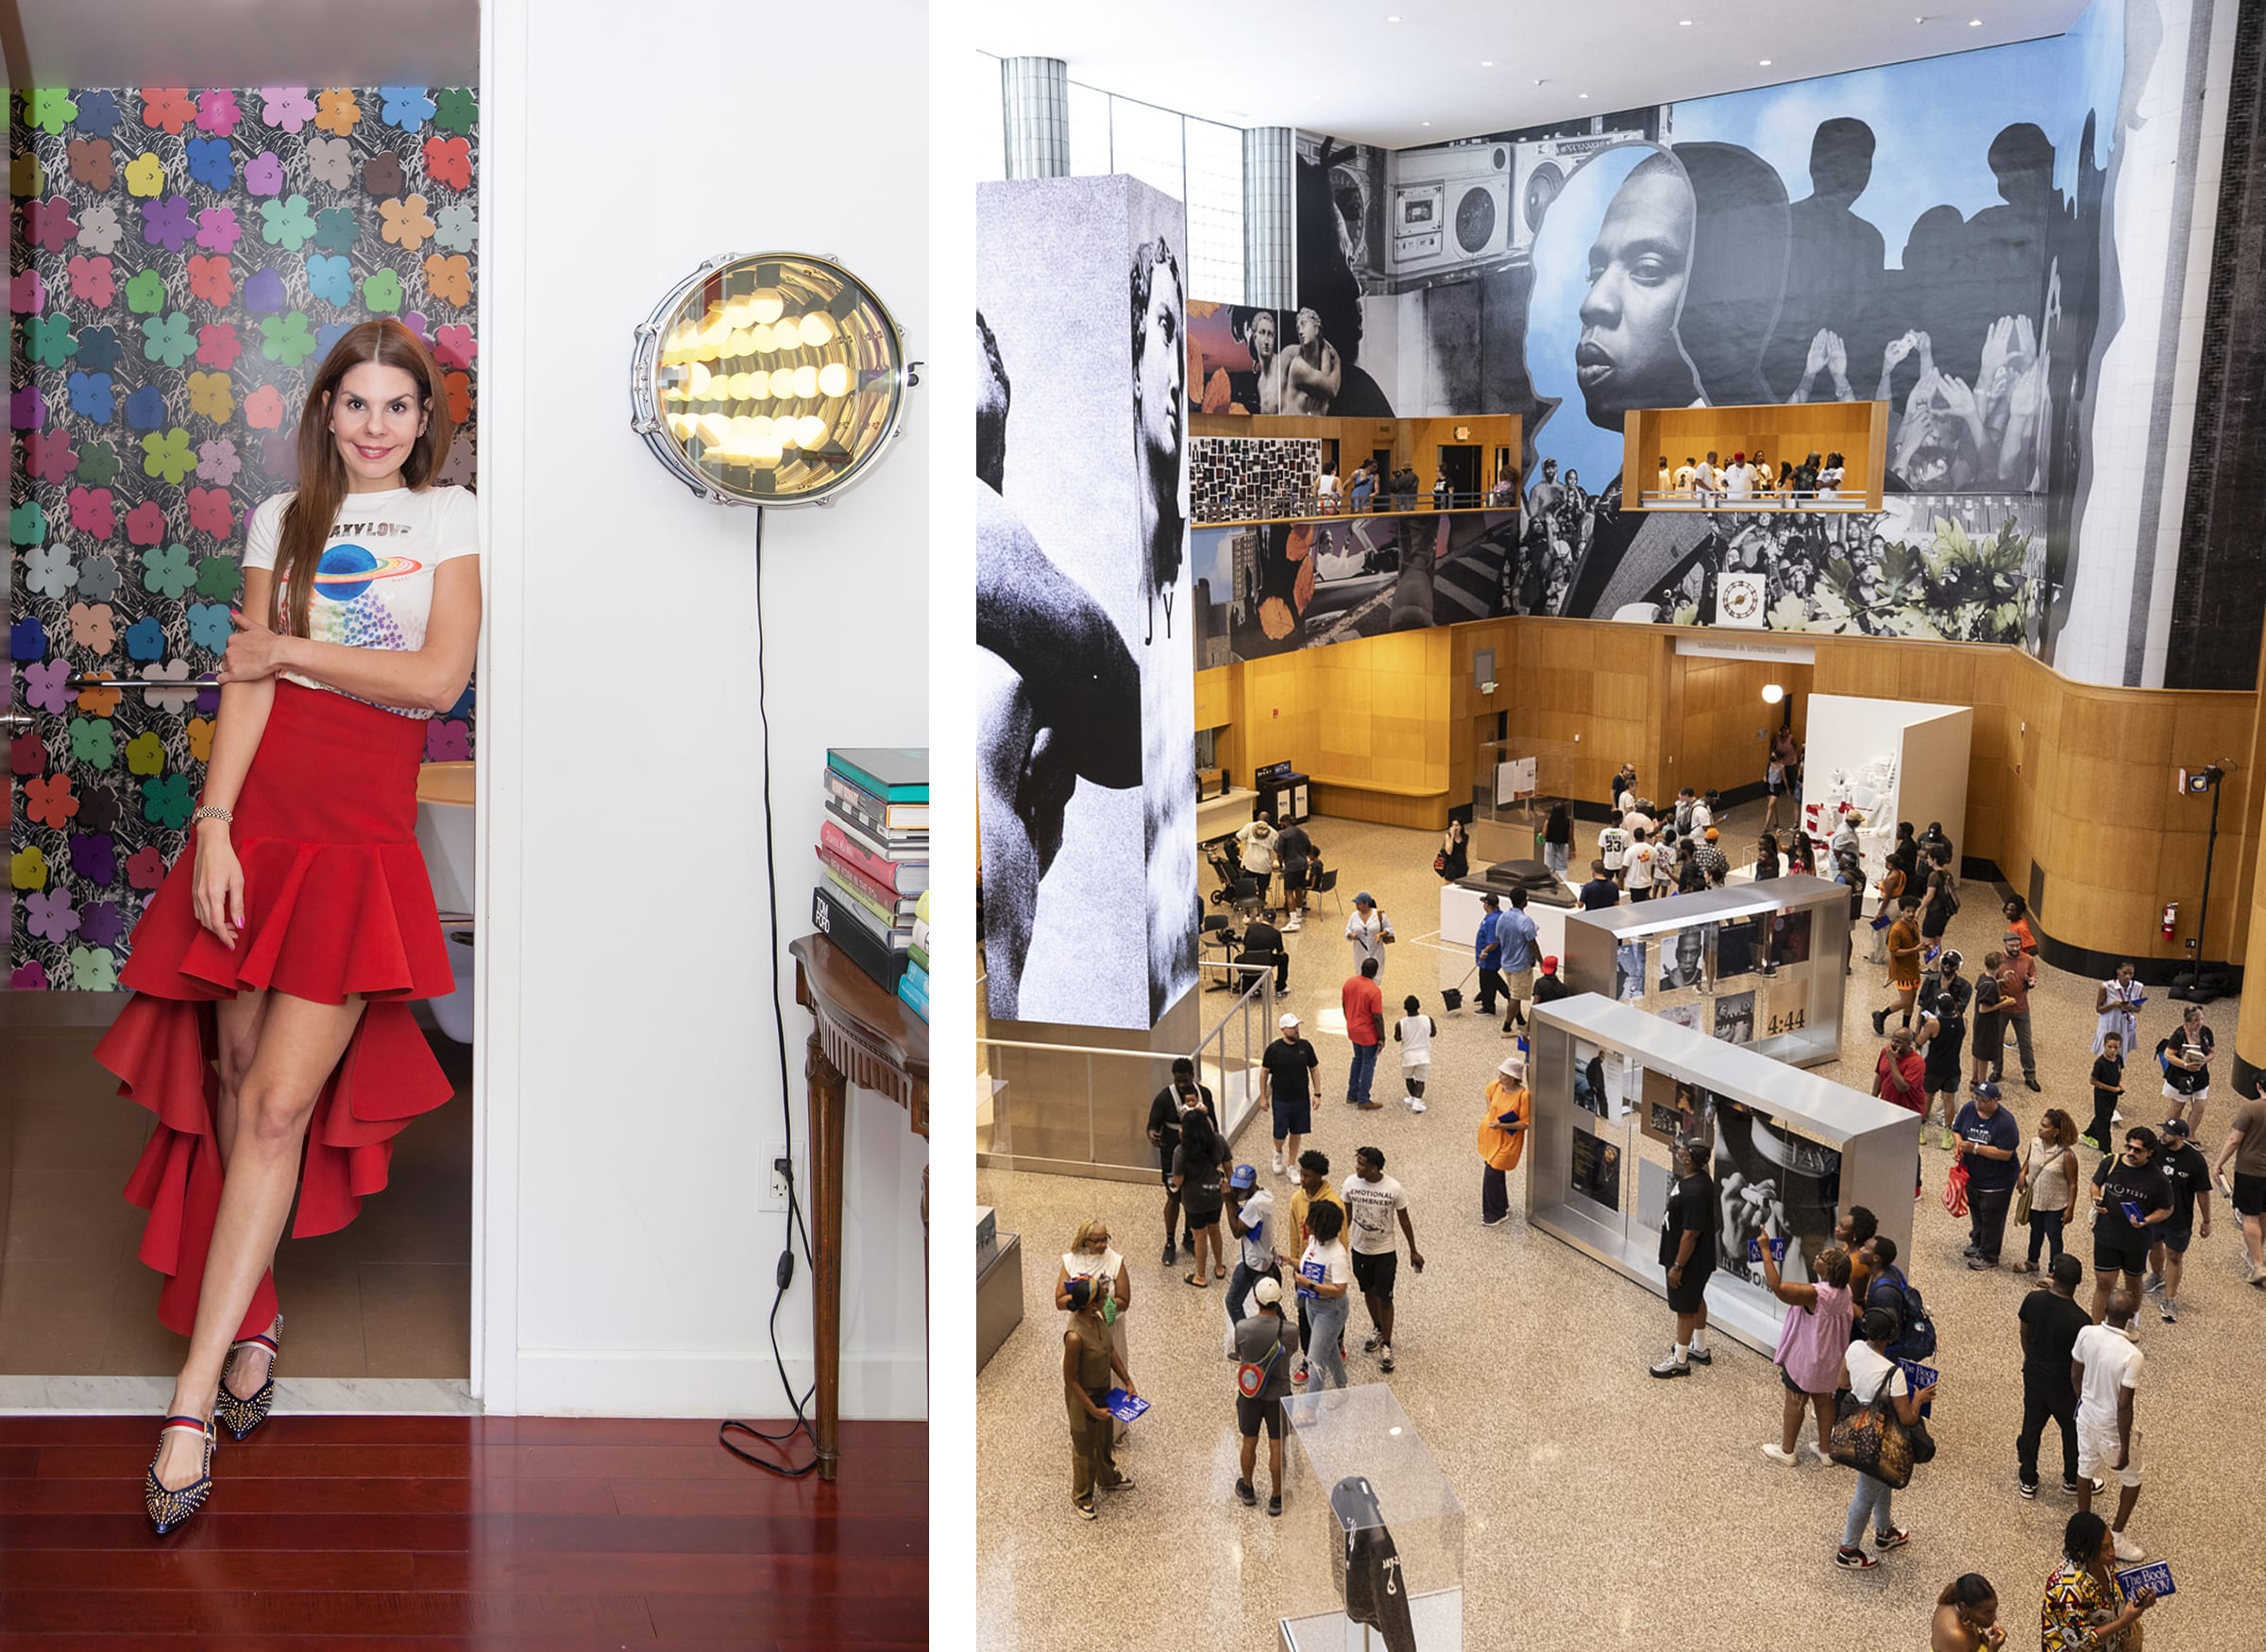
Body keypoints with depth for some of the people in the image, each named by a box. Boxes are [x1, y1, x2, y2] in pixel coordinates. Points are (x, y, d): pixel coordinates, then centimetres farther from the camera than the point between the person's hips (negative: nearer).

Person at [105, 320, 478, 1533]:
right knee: (235, 1079, 1)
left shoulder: (449, 518, 9)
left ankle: (194, 1399, -9)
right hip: (261, 805, 3)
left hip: (365, 822, -3)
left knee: (278, 1102, -11)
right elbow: (248, 683, 5)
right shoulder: (282, 518, 15)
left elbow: (439, 675, -3)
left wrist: (288, 650, 1)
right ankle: (253, 1322, 18)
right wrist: (214, 825, -6)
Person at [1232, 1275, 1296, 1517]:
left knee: (1249, 1443, 23)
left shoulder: (1242, 1328, -23)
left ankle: (1248, 1489, 42)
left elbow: (1240, 1355, -5)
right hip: (1279, 1395, -1)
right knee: (1276, 1447, 16)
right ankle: (1276, 1498, 30)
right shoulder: (1290, 1332, -24)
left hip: (1250, 1394, 1)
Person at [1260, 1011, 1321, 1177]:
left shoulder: (1305, 1046, -4)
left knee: (1296, 1133, 11)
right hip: (1280, 1100, -2)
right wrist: (1263, 1096, -1)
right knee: (1280, 1135, 2)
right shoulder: (1273, 1049, -11)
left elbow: (1314, 1070, 5)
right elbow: (1264, 1072, -2)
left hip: (1301, 1099, 2)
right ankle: (1278, 1152, 36)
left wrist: (1317, 1093, 1)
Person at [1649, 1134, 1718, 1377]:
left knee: (1685, 1308, 7)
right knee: (1696, 1300, 25)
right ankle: (1700, 1349, 43)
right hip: (1698, 1259, 10)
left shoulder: (1695, 1191, -34)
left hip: (1690, 1261, -10)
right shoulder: (1695, 1177, -3)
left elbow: (1690, 1234, -28)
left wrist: (1677, 1266, -21)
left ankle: (1680, 1361, 22)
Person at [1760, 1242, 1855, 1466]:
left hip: (1806, 1360, -7)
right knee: (1824, 1400, 22)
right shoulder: (1844, 1291, -8)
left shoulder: (1815, 1294, -33)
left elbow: (1776, 1286, -37)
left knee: (1794, 1402, 11)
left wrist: (1765, 1250, -35)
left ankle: (1786, 1451, 26)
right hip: (1830, 1358, 7)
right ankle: (1825, 1449, 34)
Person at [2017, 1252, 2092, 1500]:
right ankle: (2072, 1480, 41)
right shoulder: (2080, 1321, -30)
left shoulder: (2033, 1300, -17)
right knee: (2074, 1430, 22)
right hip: (2063, 1384, -4)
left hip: (2033, 1374, 4)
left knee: (2031, 1425, 20)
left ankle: (2027, 1481, 34)